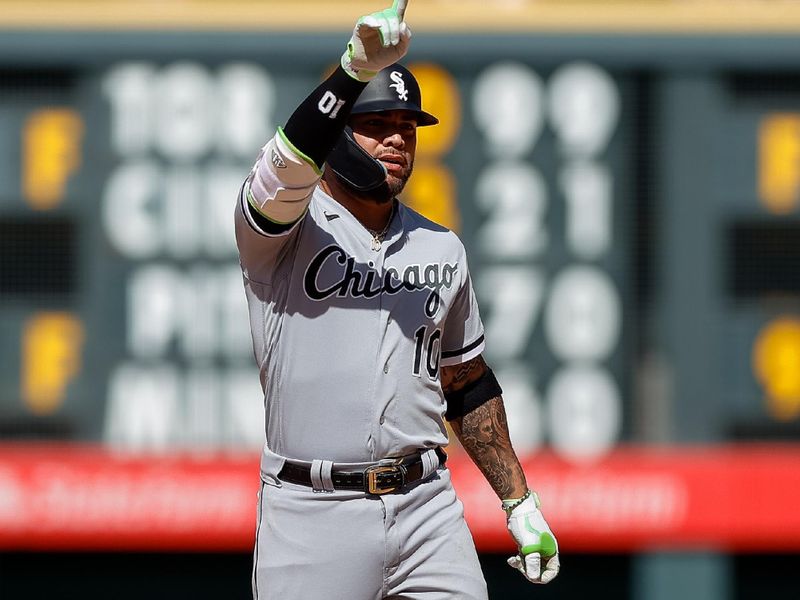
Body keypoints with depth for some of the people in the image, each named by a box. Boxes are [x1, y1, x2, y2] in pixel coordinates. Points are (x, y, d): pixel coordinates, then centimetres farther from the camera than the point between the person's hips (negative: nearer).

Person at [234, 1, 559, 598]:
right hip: (314, 515, -4)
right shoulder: (286, 225, -2)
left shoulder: (442, 249, 14)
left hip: (426, 505, 4)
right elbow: (288, 166, -26)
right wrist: (356, 70, -41)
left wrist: (520, 503, 16)